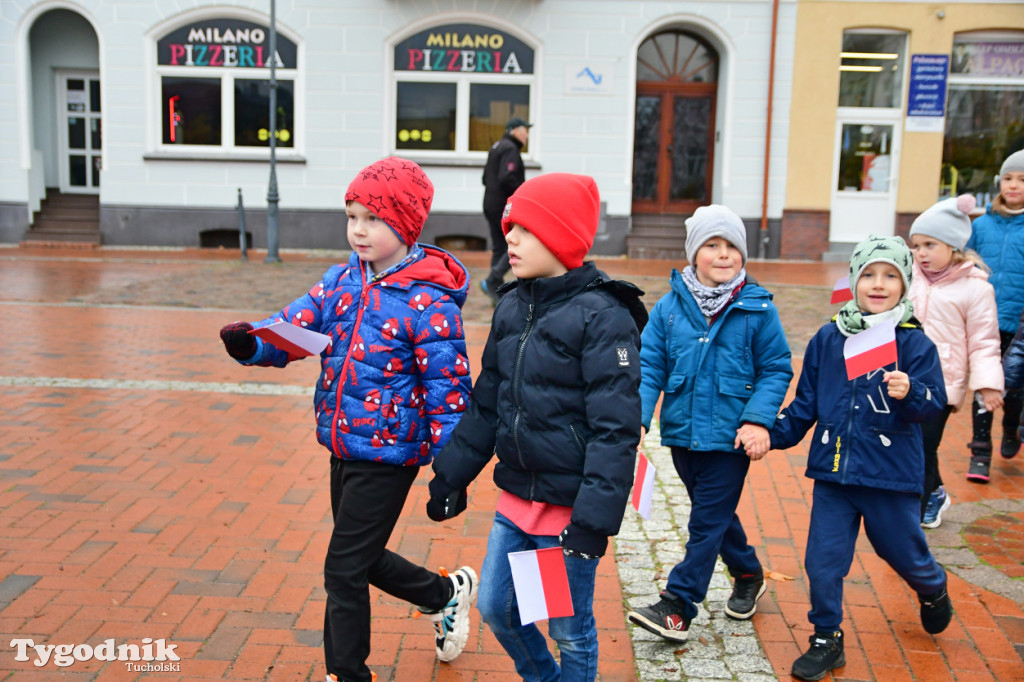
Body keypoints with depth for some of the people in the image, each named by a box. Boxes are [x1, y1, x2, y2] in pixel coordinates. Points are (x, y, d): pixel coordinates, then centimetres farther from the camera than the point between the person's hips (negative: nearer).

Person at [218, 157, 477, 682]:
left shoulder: (427, 302, -17)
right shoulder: (342, 280, 4)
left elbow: (448, 388, -16)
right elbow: (295, 325, -2)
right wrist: (251, 343, -23)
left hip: (389, 455, -8)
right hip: (343, 446, 8)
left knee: (344, 570, 0)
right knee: (362, 557, 22)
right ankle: (447, 593, 45)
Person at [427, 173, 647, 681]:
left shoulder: (603, 316, -16)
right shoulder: (512, 307, 7)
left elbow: (616, 429, -19)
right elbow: (486, 404, 15)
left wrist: (594, 518, -23)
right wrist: (451, 475, 16)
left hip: (569, 506, -7)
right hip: (516, 499, 8)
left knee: (570, 630, 8)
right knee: (495, 607, 18)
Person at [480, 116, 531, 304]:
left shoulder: (496, 147, 19)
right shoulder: (510, 149, -12)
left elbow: (486, 178, 22)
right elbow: (506, 177, -24)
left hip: (491, 206, 10)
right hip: (505, 206, -10)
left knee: (499, 248, 11)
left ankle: (496, 292, 11)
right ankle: (492, 281, -14)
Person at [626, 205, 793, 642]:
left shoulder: (758, 307, -6)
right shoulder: (670, 306, -2)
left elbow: (776, 370, -2)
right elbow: (650, 366, -2)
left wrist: (759, 419, -15)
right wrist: (638, 417, -16)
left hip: (730, 437, -3)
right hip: (682, 431, 4)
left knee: (707, 522, -1)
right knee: (715, 513, 20)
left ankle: (677, 608, 5)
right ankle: (748, 574, 42)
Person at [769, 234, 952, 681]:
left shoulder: (914, 343, -6)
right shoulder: (828, 338, 2)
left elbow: (934, 404, -12)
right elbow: (805, 402, 10)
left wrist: (910, 393, -31)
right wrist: (775, 434, 5)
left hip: (892, 475, -2)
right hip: (833, 471, 2)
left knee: (904, 552, 15)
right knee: (823, 561, 3)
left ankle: (933, 590, 50)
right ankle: (826, 641, 22)